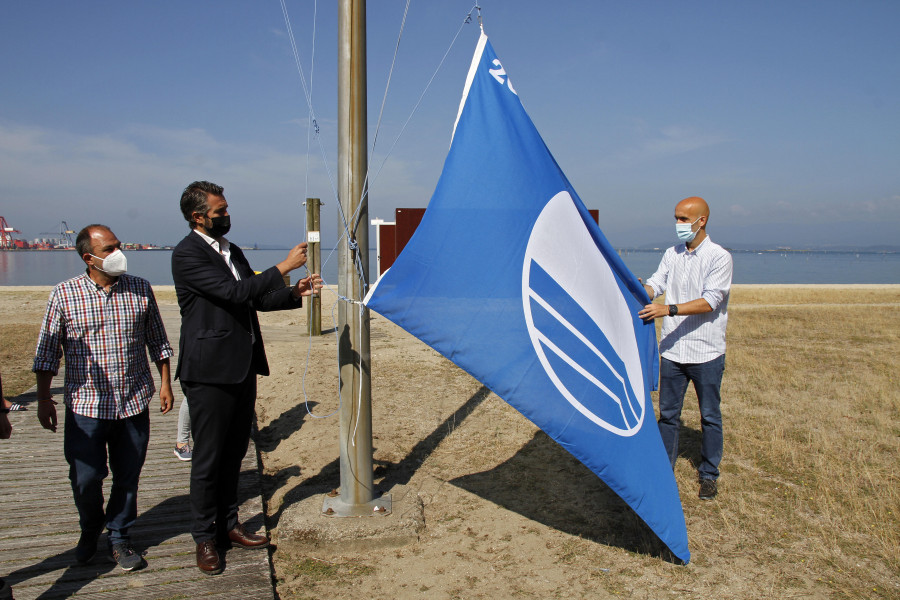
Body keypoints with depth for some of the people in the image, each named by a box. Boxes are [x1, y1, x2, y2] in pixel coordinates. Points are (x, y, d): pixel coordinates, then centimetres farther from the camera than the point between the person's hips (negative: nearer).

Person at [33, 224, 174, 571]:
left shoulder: (140, 290, 1)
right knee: (85, 479, 5)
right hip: (86, 406, -1)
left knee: (128, 477, 9)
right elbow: (47, 350, 2)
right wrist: (43, 398, 0)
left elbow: (157, 341, 10)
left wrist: (165, 382, 7)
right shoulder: (64, 295, -4)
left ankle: (119, 539, 28)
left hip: (134, 403, 2)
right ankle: (90, 531, 35)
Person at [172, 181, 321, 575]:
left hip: (243, 366, 8)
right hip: (210, 371, -8)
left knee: (234, 453, 16)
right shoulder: (187, 254, -13)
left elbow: (255, 298, 18)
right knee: (208, 458, 4)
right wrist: (284, 267, -20)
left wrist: (294, 293, 2)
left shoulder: (231, 250, 14)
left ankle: (228, 525, 31)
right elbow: (234, 292, -22)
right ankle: (205, 538, 20)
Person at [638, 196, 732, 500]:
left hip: (706, 352, -4)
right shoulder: (672, 254, 9)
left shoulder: (719, 257, -9)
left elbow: (710, 302, -18)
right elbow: (656, 284, -1)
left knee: (710, 416, 9)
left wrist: (669, 309, -28)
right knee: (668, 414, 11)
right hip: (672, 350, 4)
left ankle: (709, 475, 24)